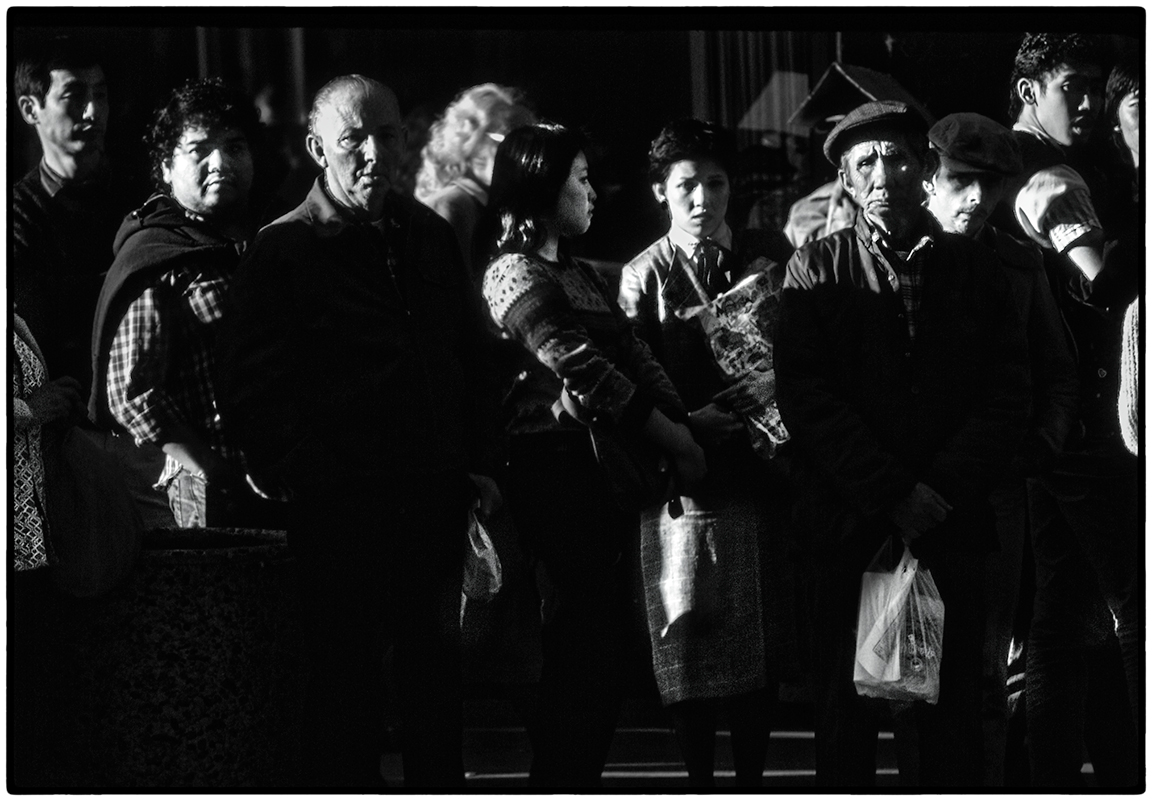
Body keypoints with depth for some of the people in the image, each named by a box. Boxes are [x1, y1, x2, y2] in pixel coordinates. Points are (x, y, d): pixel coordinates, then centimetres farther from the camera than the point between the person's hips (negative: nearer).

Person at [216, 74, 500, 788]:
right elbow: (249, 382, -9)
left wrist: (479, 461, 12)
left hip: (437, 498, 5)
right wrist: (296, 474, -17)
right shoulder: (284, 250, -5)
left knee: (436, 671, 13)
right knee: (346, 681, 0)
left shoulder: (432, 238, 13)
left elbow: (472, 355, 21)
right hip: (339, 507, -5)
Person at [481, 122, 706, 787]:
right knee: (583, 651, -8)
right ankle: (560, 783, -2)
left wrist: (684, 433, -3)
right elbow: (584, 371, -16)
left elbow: (637, 358, 12)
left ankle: (581, 781, 15)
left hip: (609, 477, 9)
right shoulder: (516, 275, -9)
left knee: (601, 650, 9)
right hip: (558, 477, -9)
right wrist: (675, 440, -13)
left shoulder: (582, 276, 20)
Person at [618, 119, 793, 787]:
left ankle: (753, 778, 15)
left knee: (762, 642, 5)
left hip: (763, 473, 2)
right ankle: (701, 782, 10)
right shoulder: (645, 275, 3)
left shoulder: (771, 256, 9)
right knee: (692, 644, 0)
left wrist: (777, 383, -13)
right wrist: (691, 422, -19)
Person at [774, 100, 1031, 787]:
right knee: (847, 711, 0)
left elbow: (1009, 396, 5)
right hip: (851, 525, -1)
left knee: (952, 713, 1)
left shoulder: (975, 269, 11)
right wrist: (892, 496, -11)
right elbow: (804, 395, -3)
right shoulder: (817, 270, 7)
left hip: (954, 522, 1)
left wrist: (941, 493, -8)